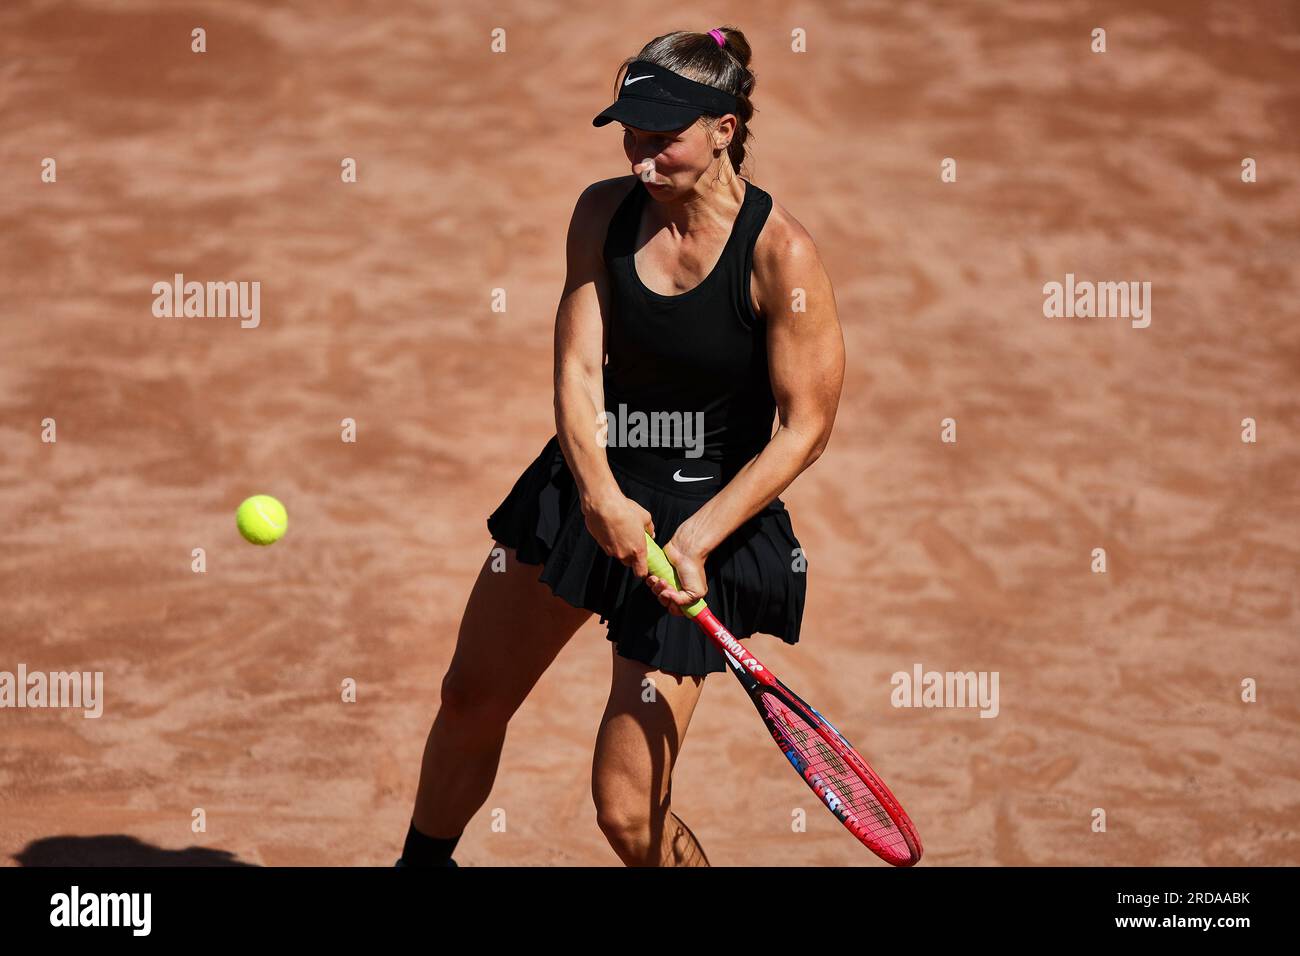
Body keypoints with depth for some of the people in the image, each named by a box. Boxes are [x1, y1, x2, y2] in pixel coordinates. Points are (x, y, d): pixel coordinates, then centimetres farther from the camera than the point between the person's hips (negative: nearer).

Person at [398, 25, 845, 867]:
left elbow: (807, 426, -17)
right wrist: (598, 491, -27)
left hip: (707, 514, -6)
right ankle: (424, 861, 45)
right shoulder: (606, 211, -4)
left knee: (627, 810, -10)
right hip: (588, 488, 6)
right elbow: (578, 364, -9)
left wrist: (698, 538, -24)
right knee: (471, 700, 18)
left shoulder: (781, 253, -19)